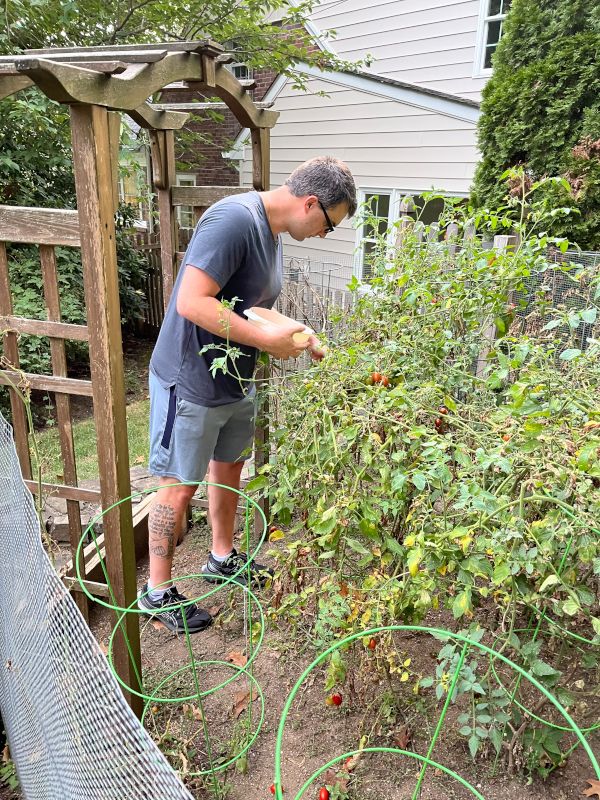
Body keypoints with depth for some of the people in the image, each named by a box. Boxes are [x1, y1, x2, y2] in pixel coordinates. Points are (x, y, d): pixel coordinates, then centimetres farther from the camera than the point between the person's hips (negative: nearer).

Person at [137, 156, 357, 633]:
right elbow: (191, 303, -30)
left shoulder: (272, 231, 7)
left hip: (236, 381, 9)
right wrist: (268, 341, -25)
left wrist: (299, 340, 2)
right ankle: (158, 591, 23)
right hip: (191, 383, -9)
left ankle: (223, 558, 42)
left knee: (229, 468, 20)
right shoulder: (234, 219, -23)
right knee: (180, 485, 4)